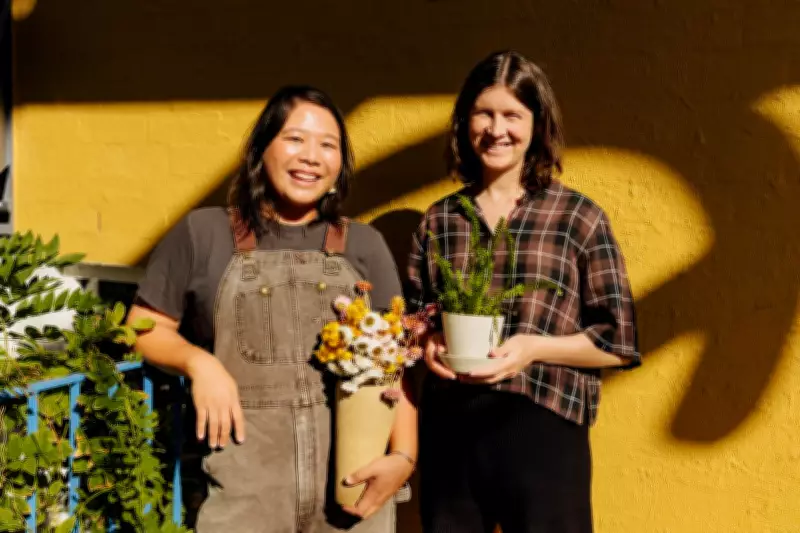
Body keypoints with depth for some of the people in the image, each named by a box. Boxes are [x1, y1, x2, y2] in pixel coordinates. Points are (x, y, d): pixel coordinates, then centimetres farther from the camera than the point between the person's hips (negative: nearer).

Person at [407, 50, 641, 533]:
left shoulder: (579, 218, -1)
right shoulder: (438, 220, 9)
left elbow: (618, 342, -2)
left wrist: (533, 348, -15)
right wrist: (428, 342, -1)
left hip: (543, 433, -3)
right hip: (449, 433, 3)